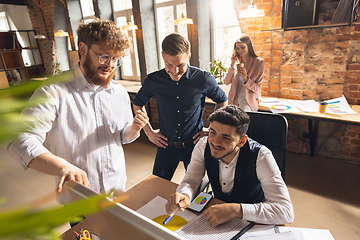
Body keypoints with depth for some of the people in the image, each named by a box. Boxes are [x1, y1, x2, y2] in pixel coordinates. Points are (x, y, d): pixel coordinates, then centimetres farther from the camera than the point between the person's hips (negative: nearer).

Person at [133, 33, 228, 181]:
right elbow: (138, 104, 11)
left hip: (194, 145, -1)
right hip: (166, 146, 2)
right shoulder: (153, 80, -8)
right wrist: (148, 131, 5)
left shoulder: (203, 79, -12)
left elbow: (223, 101, 6)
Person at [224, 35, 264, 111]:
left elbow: (257, 89, -6)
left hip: (248, 102, -4)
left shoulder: (259, 62, -3)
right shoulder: (237, 61, 6)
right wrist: (232, 65, -10)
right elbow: (226, 82, -1)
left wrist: (246, 78, -23)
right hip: (234, 101, 4)